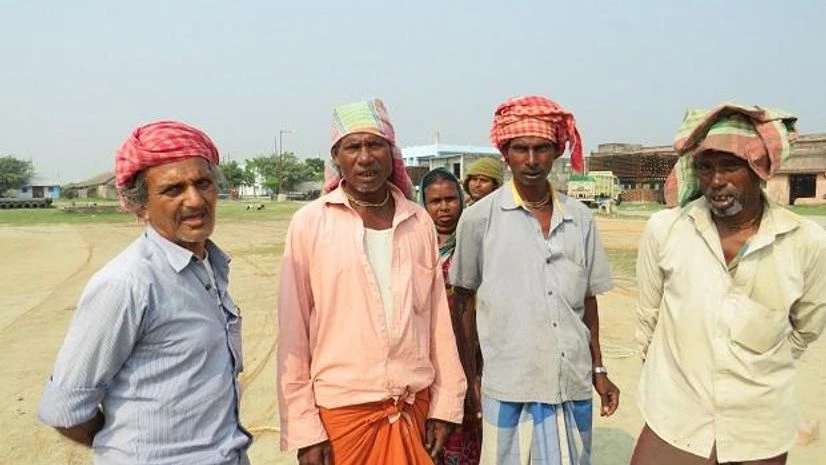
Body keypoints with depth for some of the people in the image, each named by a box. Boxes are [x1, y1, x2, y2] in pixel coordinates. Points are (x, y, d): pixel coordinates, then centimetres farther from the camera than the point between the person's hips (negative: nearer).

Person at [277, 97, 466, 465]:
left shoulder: (420, 222, 0)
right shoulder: (309, 224, -8)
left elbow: (438, 320, 4)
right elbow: (293, 335, -7)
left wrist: (445, 403, 3)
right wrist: (304, 428, -8)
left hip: (415, 408, 3)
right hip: (339, 410, -2)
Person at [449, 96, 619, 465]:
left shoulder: (580, 219, 3)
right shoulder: (479, 218, -6)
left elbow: (588, 300, 11)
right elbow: (463, 303, 1)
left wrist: (599, 370, 13)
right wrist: (469, 377, 2)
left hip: (574, 384, 3)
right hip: (508, 388, -3)